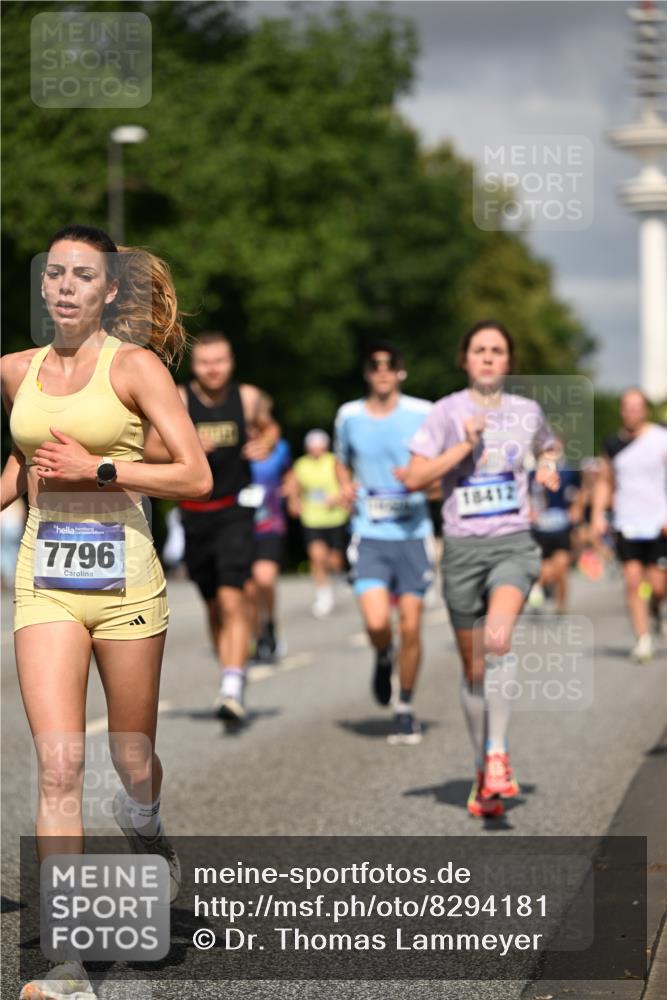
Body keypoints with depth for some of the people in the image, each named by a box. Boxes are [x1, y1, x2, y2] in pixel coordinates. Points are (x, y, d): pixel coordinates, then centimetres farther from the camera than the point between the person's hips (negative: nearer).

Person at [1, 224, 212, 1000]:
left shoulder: (134, 365, -4)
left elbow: (197, 476, -9)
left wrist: (97, 469, -15)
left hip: (124, 575, -2)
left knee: (134, 763, 11)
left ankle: (148, 838, 49)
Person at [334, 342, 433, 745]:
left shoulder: (423, 414, -1)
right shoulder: (349, 416, 6)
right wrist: (346, 485, 3)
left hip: (413, 533, -1)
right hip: (370, 535, 1)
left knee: (410, 627, -1)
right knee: (377, 622, -16)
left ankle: (406, 708, 18)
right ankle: (383, 658, 21)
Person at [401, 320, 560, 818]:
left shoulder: (527, 411, 8)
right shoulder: (448, 412, 0)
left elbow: (549, 446, 31)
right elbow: (414, 478, -6)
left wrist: (549, 467, 9)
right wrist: (464, 446, -14)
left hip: (514, 543, 0)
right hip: (463, 547, 0)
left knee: (498, 639, -28)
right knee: (474, 666, 7)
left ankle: (498, 754, -23)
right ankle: (484, 772, 22)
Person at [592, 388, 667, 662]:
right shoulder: (612, 444, 8)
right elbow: (604, 482, 17)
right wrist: (598, 514, 6)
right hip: (627, 524, 2)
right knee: (633, 580, -10)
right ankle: (642, 638, -5)